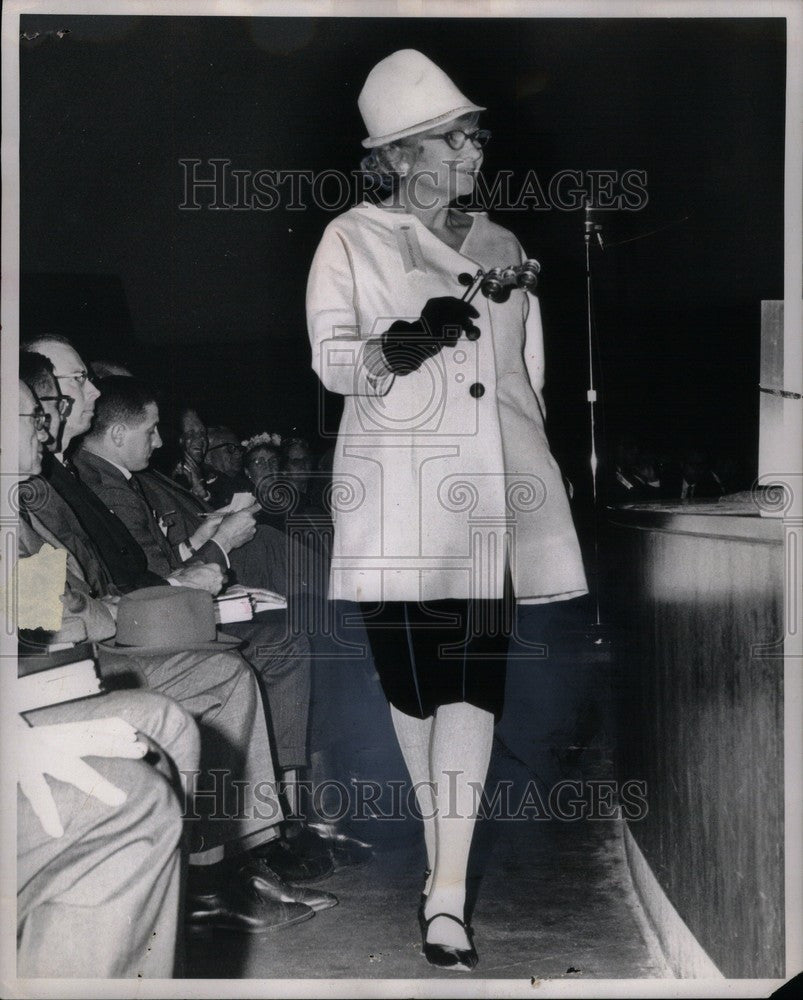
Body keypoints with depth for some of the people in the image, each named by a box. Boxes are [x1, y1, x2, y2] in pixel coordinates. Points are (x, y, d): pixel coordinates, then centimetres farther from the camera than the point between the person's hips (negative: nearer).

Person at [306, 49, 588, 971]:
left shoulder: (501, 246, 17)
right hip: (399, 489, -2)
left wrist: (530, 469, 21)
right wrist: (408, 342, -21)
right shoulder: (352, 240, 5)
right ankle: (444, 864, 24)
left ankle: (446, 896, -7)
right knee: (411, 677, 2)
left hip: (491, 491, 3)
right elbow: (331, 360, -3)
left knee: (472, 680, -8)